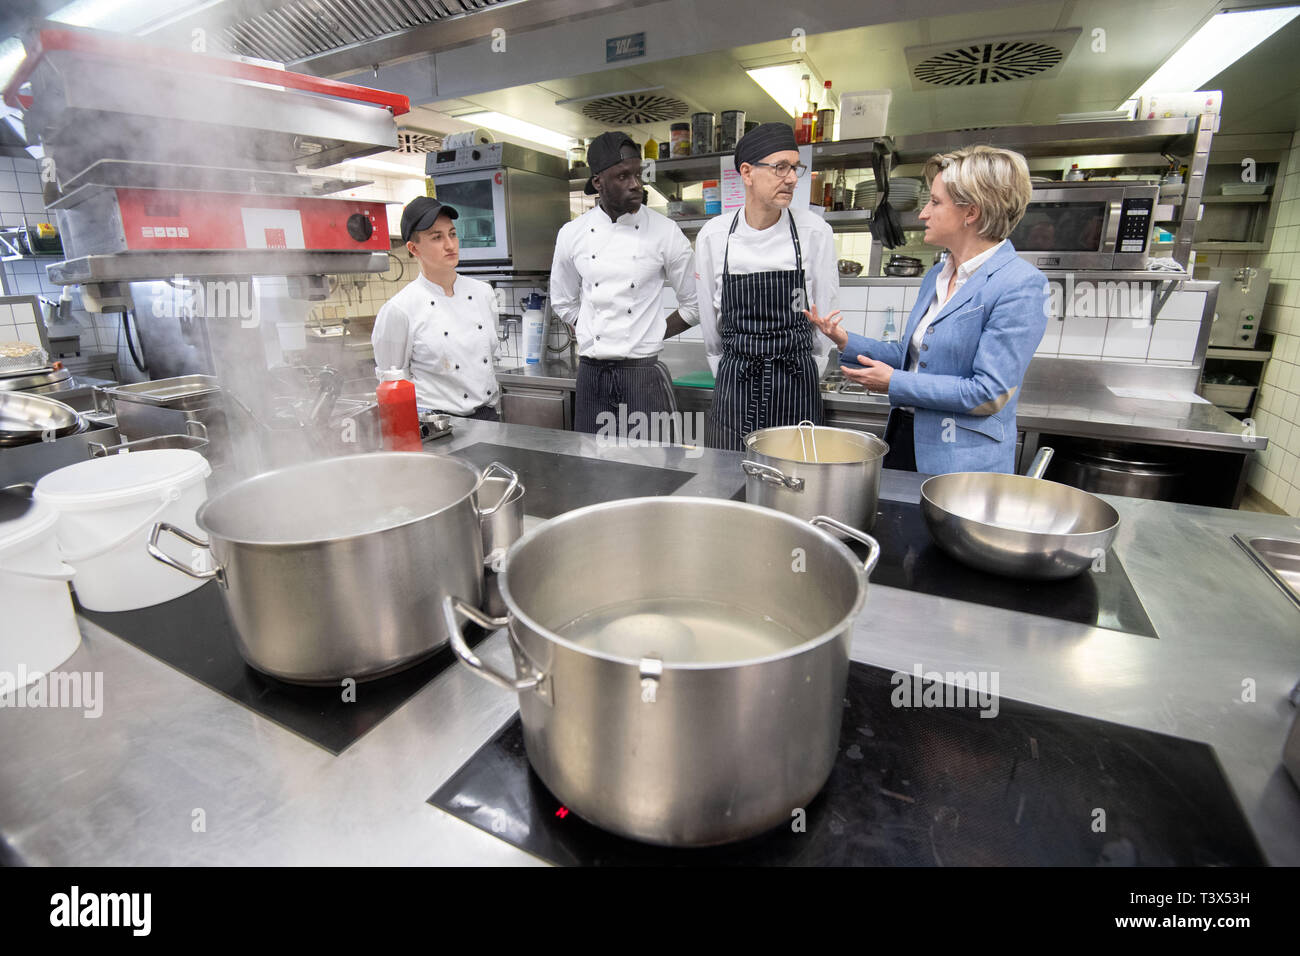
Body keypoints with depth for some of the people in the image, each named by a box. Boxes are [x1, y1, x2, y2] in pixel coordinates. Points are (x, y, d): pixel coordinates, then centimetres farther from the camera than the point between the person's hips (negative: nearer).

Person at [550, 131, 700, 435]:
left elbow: (694, 304, 5)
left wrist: (652, 337, 2)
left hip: (643, 373, -2)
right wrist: (595, 339, 7)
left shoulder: (665, 232, -3)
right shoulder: (572, 234, 4)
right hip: (591, 373, 3)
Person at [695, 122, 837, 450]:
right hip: (734, 387, 0)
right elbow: (709, 323, 8)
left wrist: (803, 379, 9)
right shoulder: (712, 236, 0)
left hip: (796, 388, 0)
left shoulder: (815, 232, -1)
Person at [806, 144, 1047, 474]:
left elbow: (990, 393, -19)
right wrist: (847, 342, 2)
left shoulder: (1020, 285, -14)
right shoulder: (936, 276, 11)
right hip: (904, 437, 8)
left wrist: (894, 383, -15)